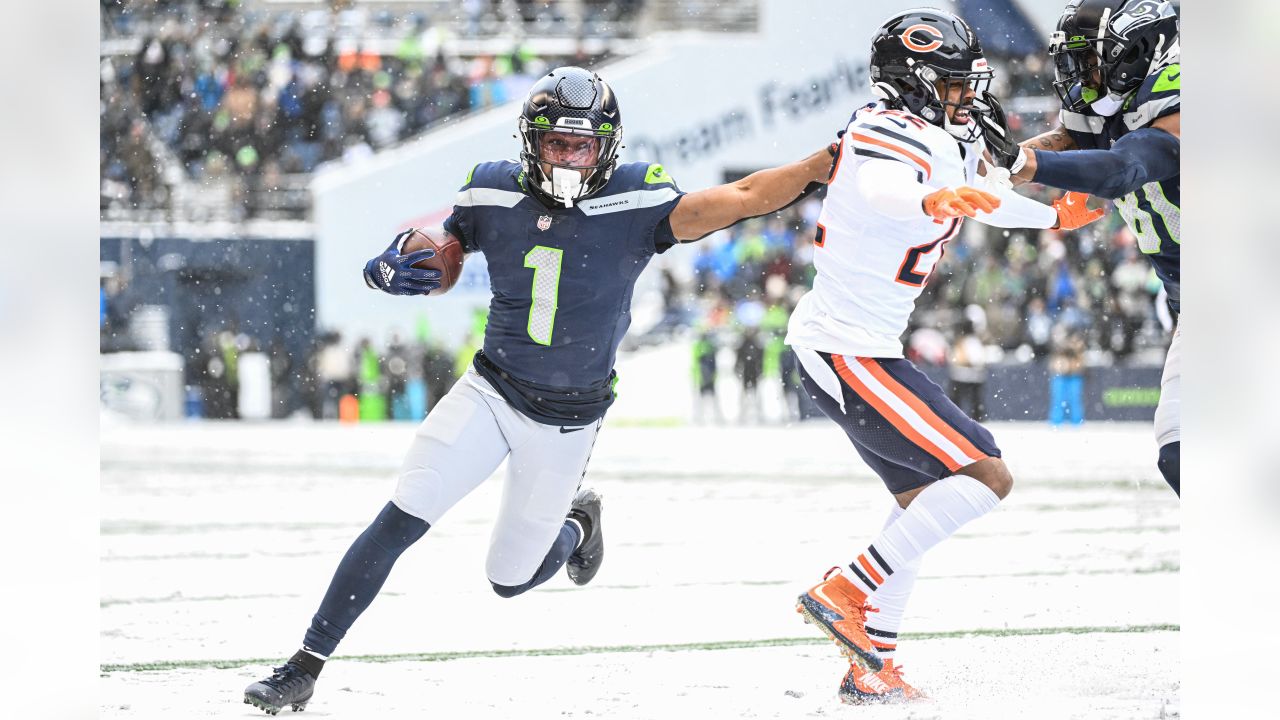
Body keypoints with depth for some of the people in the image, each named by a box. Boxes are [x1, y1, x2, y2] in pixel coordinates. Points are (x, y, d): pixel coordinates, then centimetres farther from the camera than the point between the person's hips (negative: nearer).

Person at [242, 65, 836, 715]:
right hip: (490, 392, 1)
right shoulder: (494, 196, -9)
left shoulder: (635, 204, -16)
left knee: (510, 578, 10)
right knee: (400, 521, -14)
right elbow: (431, 256, 3)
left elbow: (739, 199, -19)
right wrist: (389, 270, -20)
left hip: (567, 423, -1)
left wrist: (824, 163, -30)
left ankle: (577, 525, 45)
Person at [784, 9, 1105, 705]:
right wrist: (933, 200, -65)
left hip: (841, 346, 11)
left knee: (919, 500, 22)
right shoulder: (894, 135, -20)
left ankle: (870, 667, 26)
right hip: (849, 352, -11)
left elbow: (973, 194, 31)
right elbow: (880, 189, -45)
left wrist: (1053, 217, 41)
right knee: (987, 476, -14)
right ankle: (844, 594, -14)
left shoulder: (942, 141, 10)